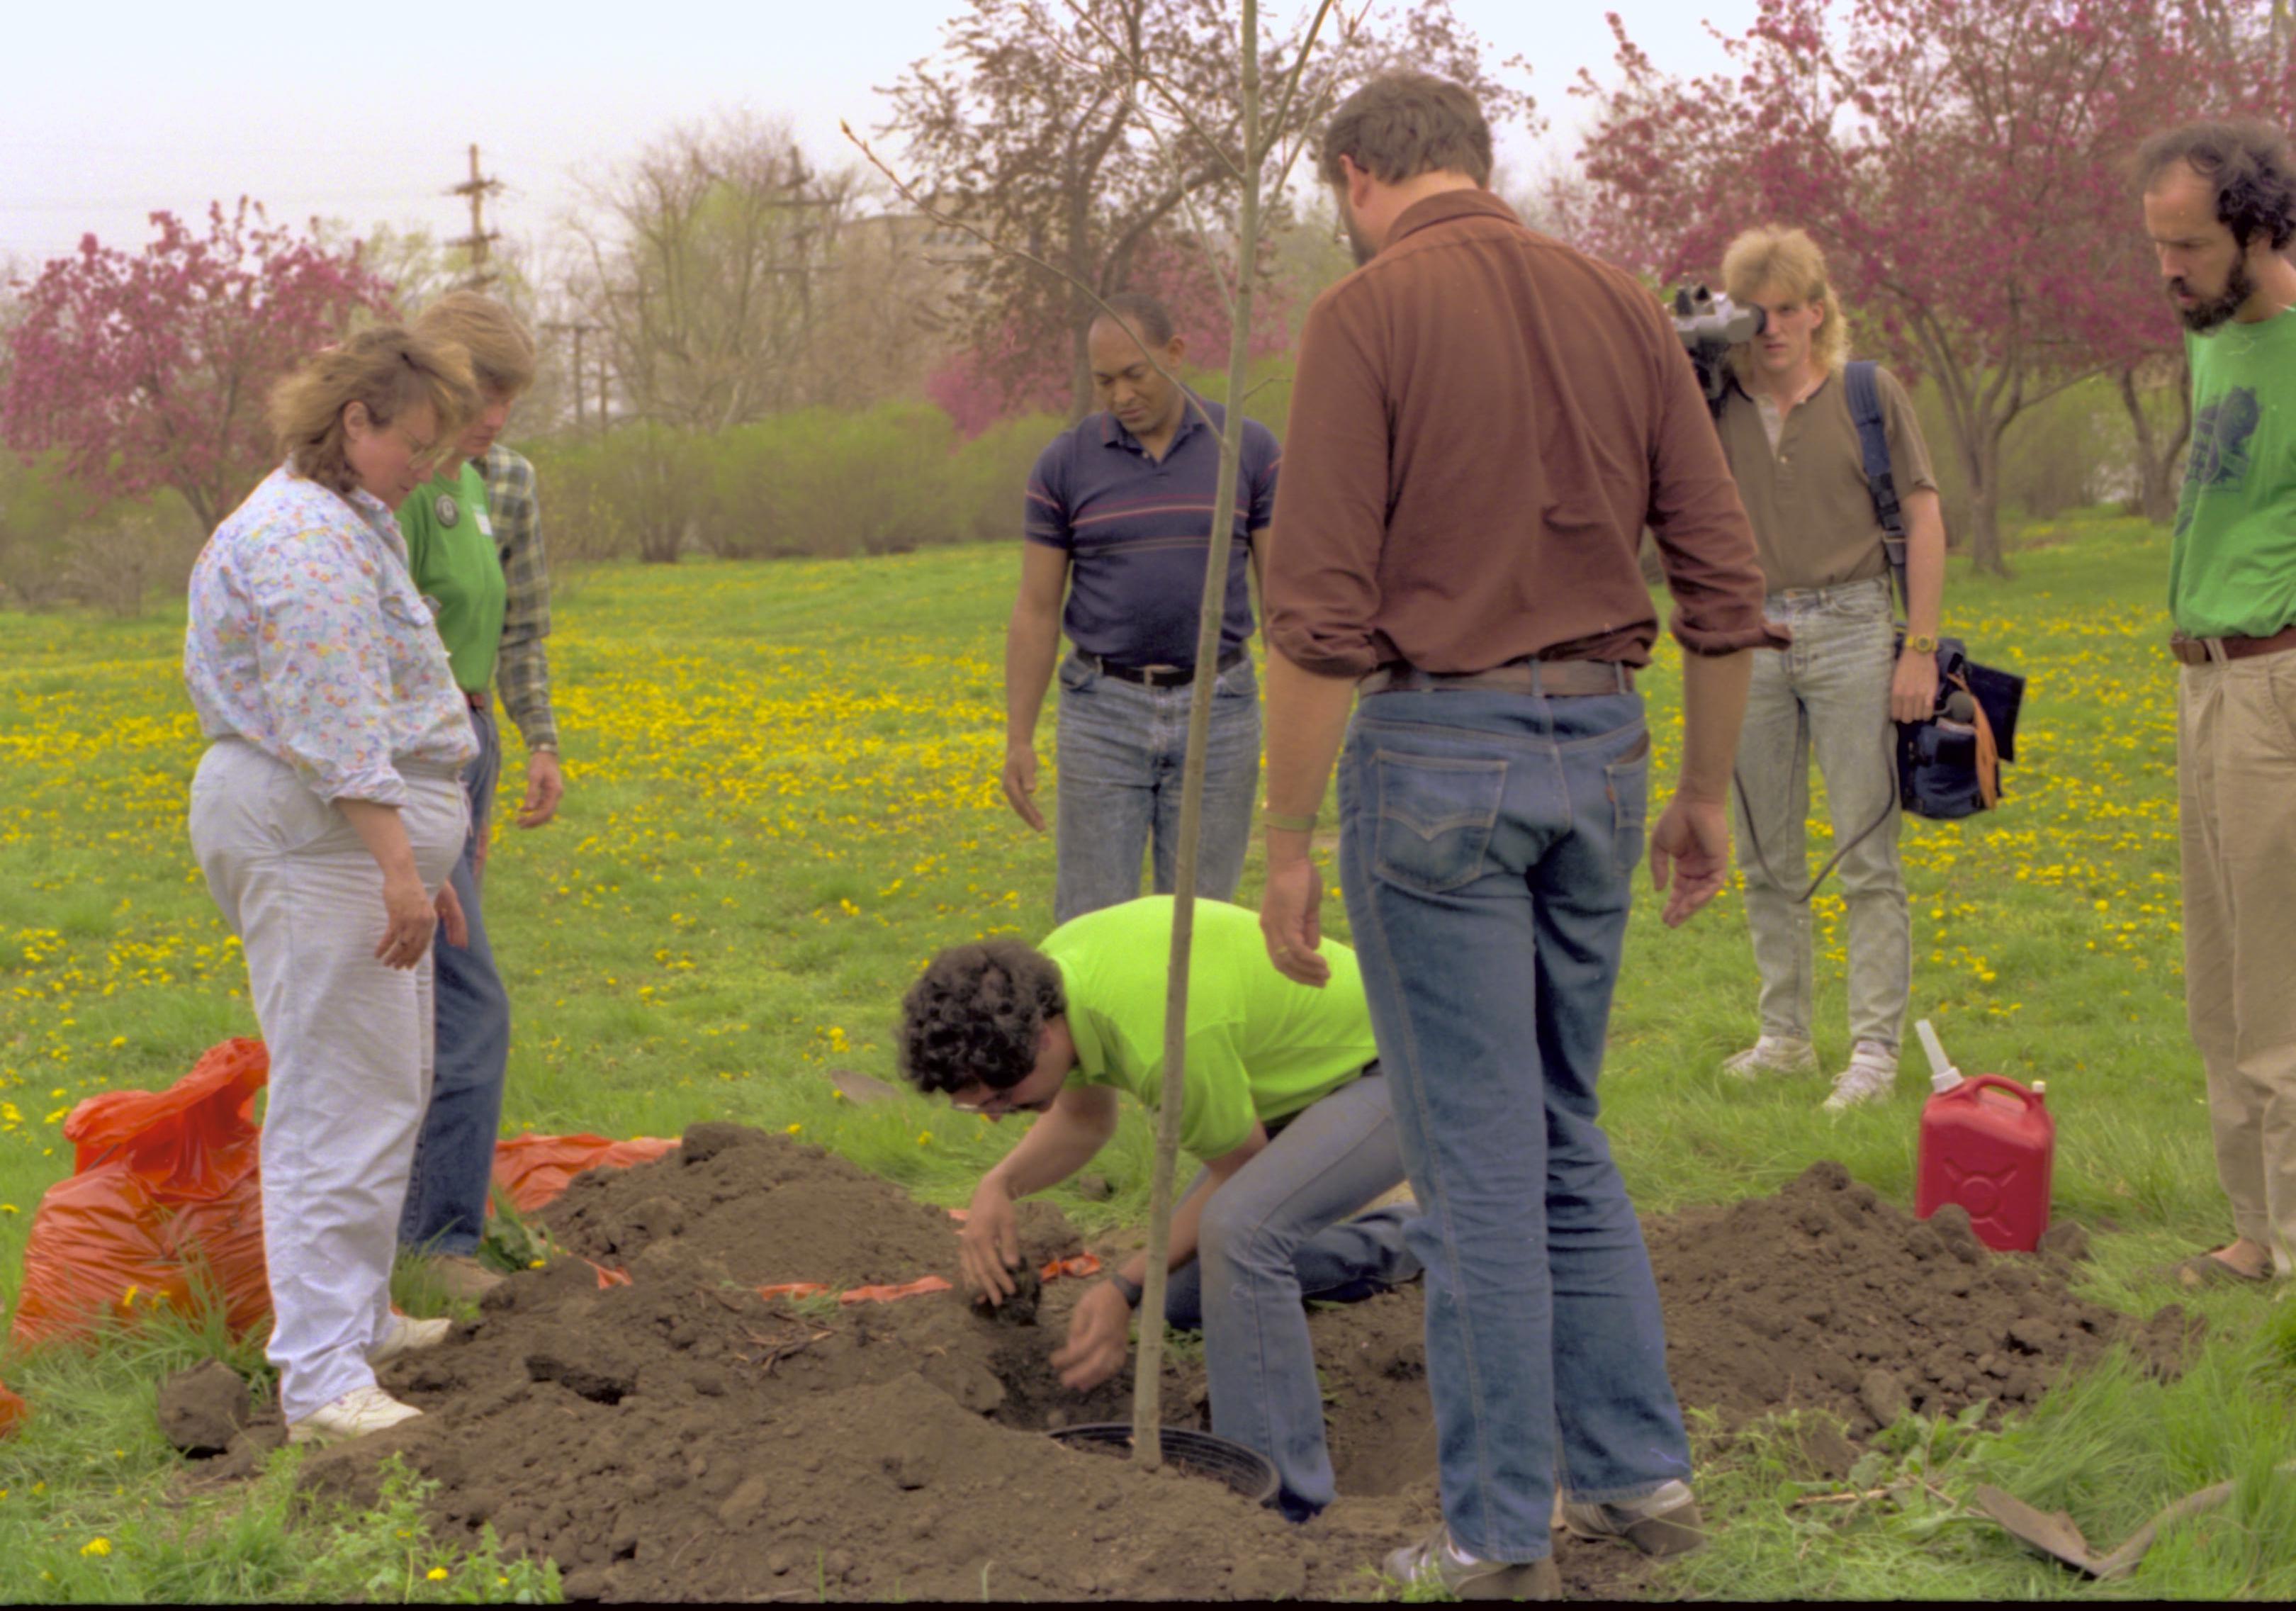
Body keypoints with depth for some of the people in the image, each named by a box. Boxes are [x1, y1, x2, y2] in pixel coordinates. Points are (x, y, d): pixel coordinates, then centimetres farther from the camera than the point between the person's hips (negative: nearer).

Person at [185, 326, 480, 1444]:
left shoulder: (345, 523, 19)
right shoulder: (308, 537, -16)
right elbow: (336, 729, -23)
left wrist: (415, 864, 25)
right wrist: (401, 864, -25)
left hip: (353, 844, 11)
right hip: (318, 842, -11)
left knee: (386, 1088, 19)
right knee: (341, 1105, -11)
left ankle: (356, 1318, 31)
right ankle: (321, 1383, -11)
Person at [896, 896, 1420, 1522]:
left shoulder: (1163, 1041, -37)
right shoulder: (1049, 971, -11)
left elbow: (1237, 1171, -19)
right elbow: (1083, 1121, 7)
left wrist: (1125, 1291, -22)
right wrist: (999, 1186, -11)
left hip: (1392, 1073, -9)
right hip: (1308, 1076, 9)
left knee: (1238, 1232, -34)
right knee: (1183, 1296, 15)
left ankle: (1278, 1506, -25)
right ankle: (1396, 1241, 35)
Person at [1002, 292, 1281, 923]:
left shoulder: (1249, 450, -3)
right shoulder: (1065, 463, -2)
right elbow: (1036, 610, 1)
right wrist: (1018, 741, -2)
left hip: (1215, 711, 0)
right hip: (1104, 712, 0)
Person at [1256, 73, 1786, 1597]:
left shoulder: (1366, 317, -9)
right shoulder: (1623, 308, 7)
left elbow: (1320, 609, -15)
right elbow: (1725, 575, 7)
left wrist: (1288, 843, -10)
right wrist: (1708, 791, 16)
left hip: (1437, 752, -6)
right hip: (1600, 743, 6)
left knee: (1479, 1153, 1)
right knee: (1562, 1129, 20)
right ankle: (1637, 1467, 23)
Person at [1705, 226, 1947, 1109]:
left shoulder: (1870, 394, 0)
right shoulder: (1714, 405, 4)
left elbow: (1924, 520, 1)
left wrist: (1921, 648, -5)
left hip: (1849, 631, -3)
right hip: (1749, 636, 3)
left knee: (1867, 853, -3)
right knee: (1766, 858, 9)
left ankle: (1875, 1046, 2)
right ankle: (1784, 1035, 20)